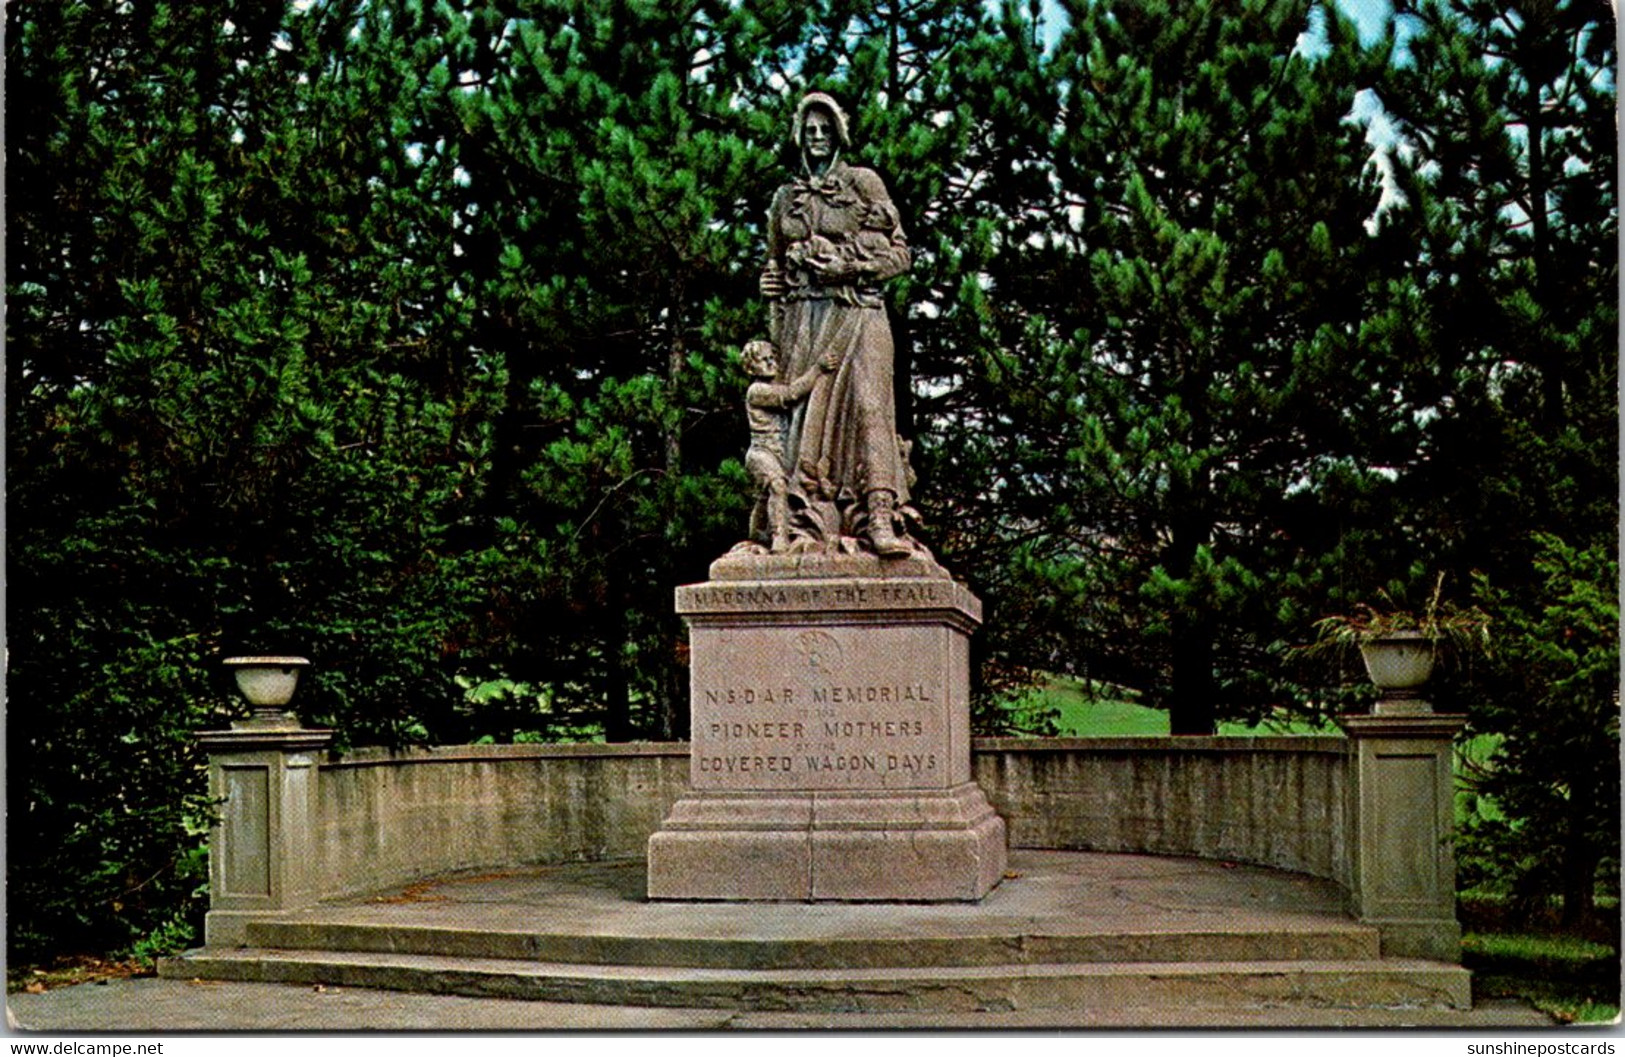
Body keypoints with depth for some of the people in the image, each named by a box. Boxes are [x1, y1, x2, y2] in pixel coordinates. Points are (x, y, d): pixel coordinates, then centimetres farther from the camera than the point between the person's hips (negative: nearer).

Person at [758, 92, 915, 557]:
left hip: (855, 313, -3)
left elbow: (898, 254, 3)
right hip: (803, 321, 3)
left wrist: (846, 264, -10)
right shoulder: (786, 197, 20)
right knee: (806, 410, -8)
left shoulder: (864, 184, 8)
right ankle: (811, 523, -13)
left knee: (865, 402, -18)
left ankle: (879, 518, -26)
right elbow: (776, 265, 24)